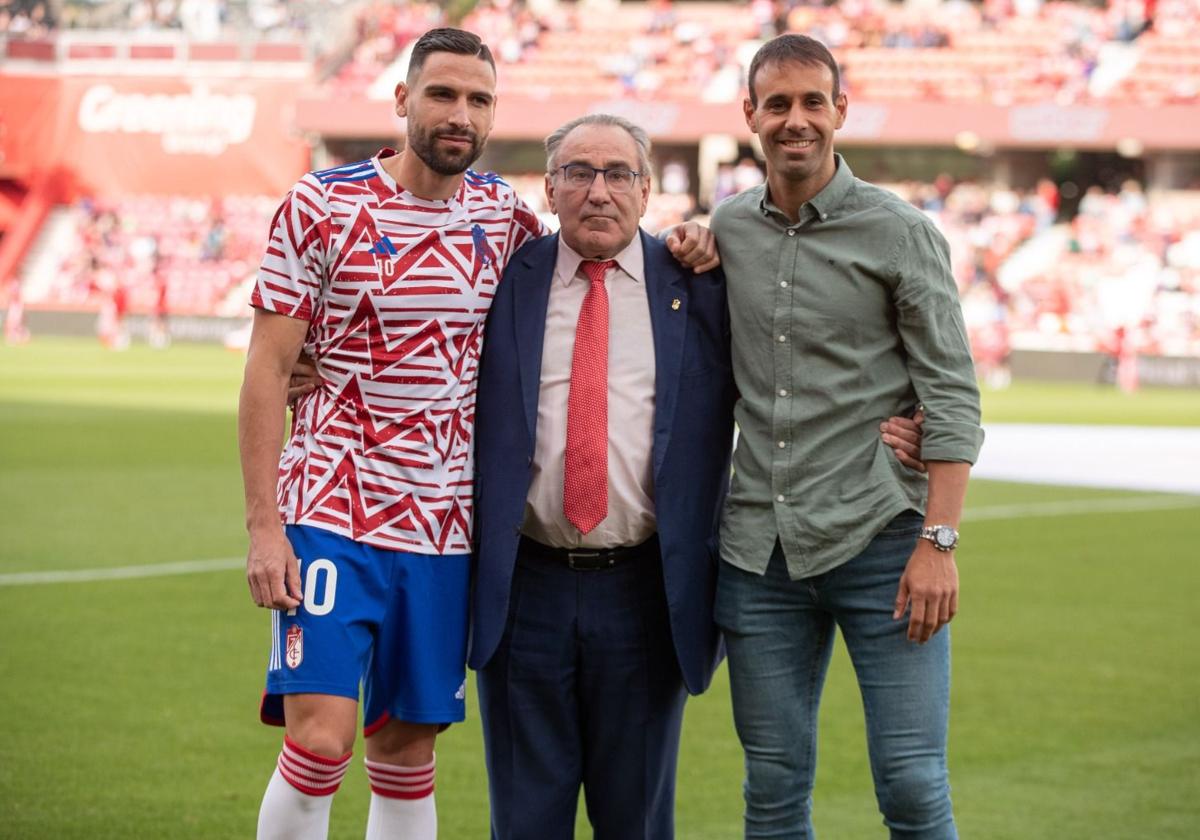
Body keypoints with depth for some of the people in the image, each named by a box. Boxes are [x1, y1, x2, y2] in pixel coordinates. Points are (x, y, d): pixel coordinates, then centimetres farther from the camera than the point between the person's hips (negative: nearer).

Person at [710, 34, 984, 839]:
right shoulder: (728, 229, 10)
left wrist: (939, 541, -13)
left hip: (878, 540, -4)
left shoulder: (902, 234, -2)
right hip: (760, 550, 4)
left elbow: (952, 397, -6)